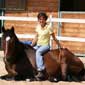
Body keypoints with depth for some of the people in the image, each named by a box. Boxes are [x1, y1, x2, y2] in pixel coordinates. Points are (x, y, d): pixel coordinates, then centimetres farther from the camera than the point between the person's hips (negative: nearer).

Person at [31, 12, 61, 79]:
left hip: (45, 45, -7)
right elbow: (36, 38, 12)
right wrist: (31, 46, 5)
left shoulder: (48, 27, -11)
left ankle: (40, 71, -40)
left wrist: (60, 46, 0)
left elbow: (54, 38, -4)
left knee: (38, 52, -34)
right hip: (38, 45, 7)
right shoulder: (38, 26, 7)